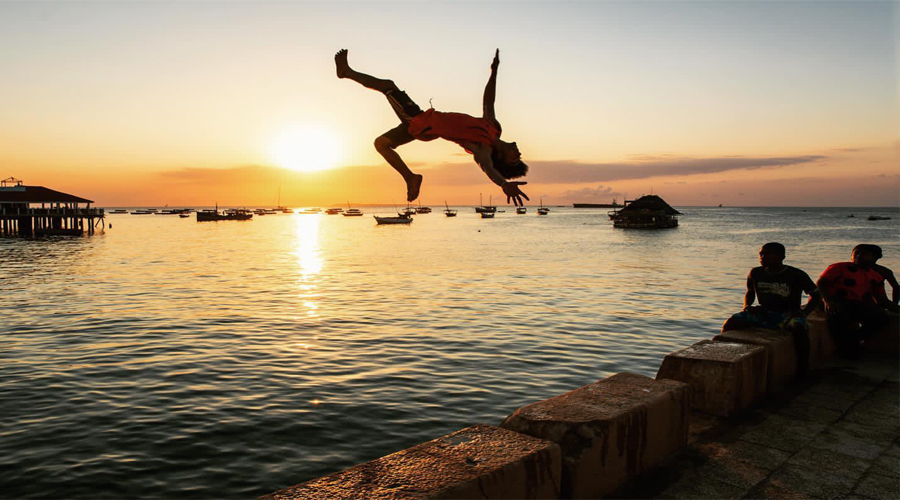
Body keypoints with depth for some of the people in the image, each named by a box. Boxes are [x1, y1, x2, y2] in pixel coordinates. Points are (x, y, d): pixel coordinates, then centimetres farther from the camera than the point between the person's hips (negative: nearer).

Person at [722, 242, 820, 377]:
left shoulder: (796, 275, -2)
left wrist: (804, 312, -11)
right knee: (730, 323, -20)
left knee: (799, 328, -38)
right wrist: (747, 307, 1)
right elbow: (750, 293, 22)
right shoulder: (756, 273, 7)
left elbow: (816, 295, 5)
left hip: (787, 315, -3)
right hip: (763, 314, 3)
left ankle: (803, 369, -21)